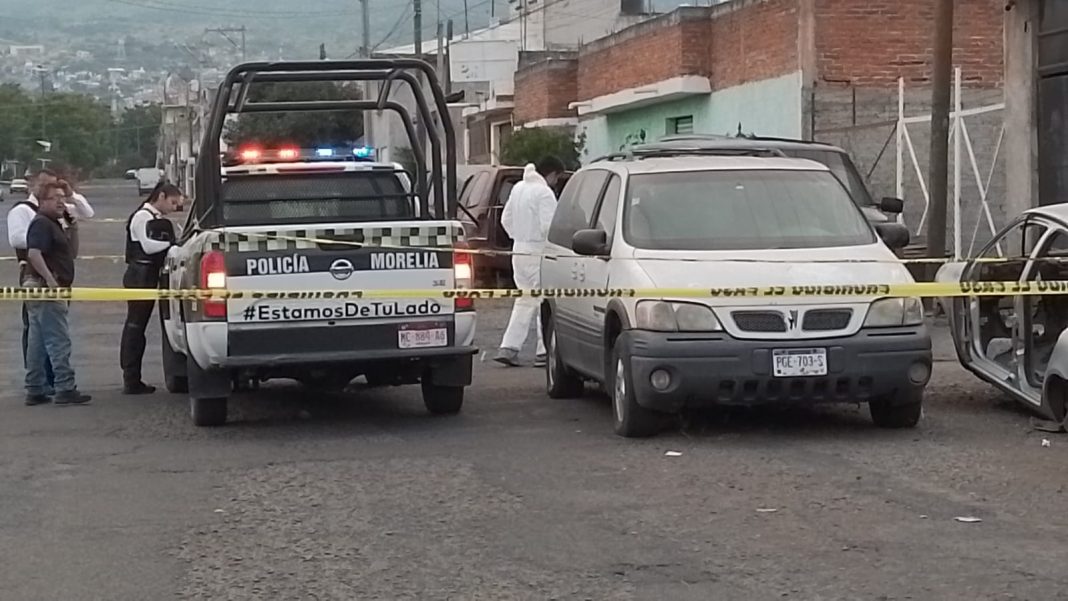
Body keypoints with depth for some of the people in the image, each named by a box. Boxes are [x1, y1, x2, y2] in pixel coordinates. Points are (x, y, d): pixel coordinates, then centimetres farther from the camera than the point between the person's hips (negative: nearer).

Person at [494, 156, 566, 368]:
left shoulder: (518, 188, 12)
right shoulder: (544, 193, -15)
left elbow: (506, 219, 18)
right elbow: (548, 227, -21)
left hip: (519, 251, 8)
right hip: (538, 252, -8)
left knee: (525, 301, 13)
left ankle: (509, 348, 5)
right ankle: (544, 352, 1)